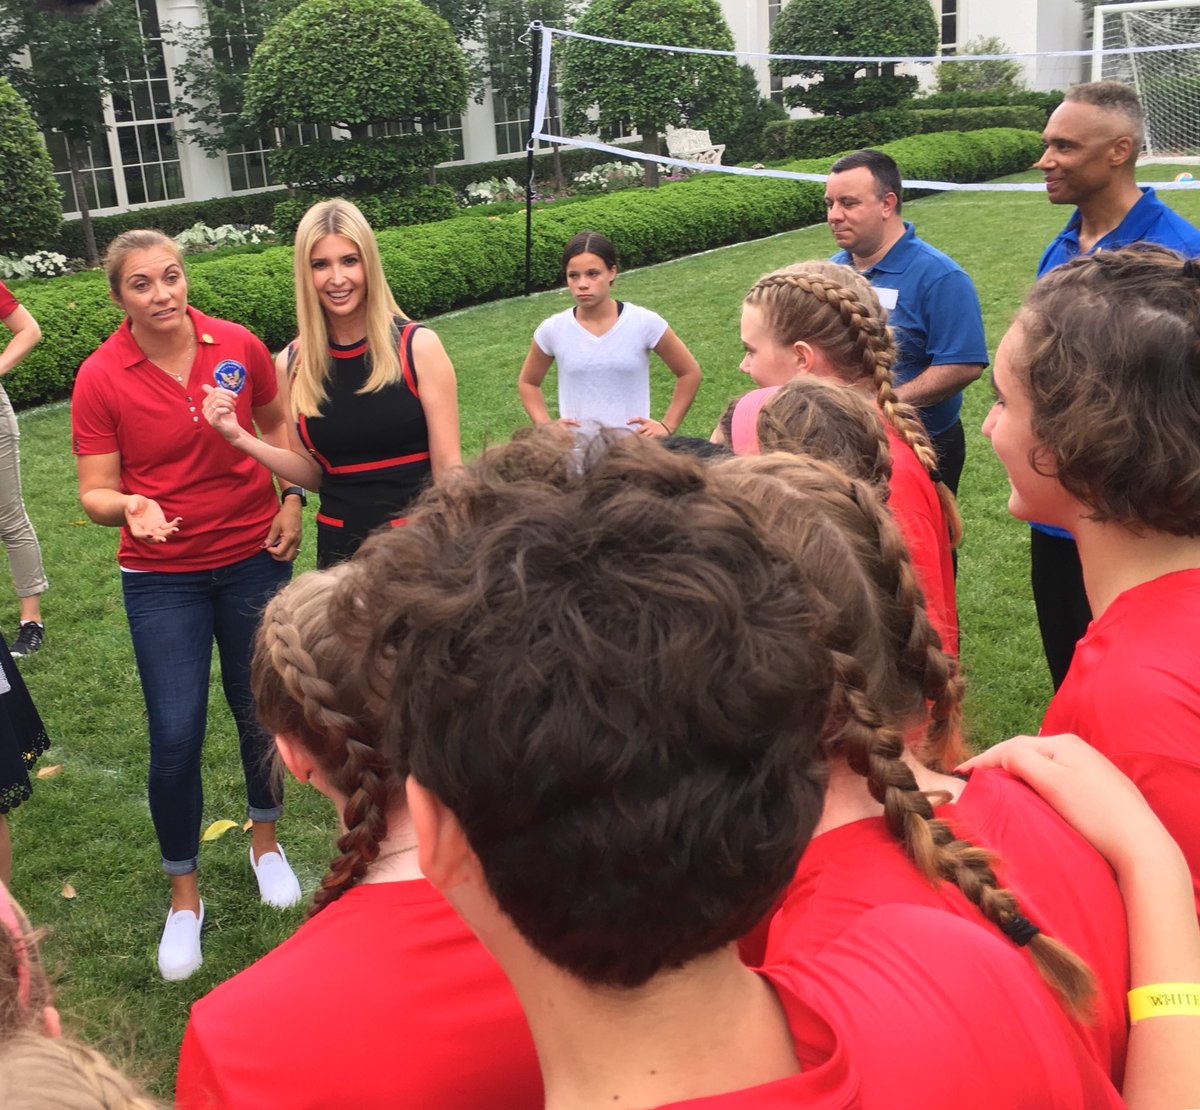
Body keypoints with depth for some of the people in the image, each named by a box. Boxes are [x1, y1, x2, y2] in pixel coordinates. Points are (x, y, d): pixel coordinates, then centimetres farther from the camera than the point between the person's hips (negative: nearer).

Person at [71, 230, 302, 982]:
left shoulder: (238, 346, -7)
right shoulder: (100, 378, -12)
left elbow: (278, 423, 10)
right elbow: (96, 491, -9)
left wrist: (291, 500, -2)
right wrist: (128, 508, -31)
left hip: (253, 558, 2)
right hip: (163, 576, -2)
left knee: (261, 708, 13)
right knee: (176, 735, -3)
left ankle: (266, 840, 40)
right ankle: (184, 896, 19)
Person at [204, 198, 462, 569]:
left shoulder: (417, 346, -9)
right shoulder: (292, 363, -1)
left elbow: (448, 467, -8)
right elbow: (313, 474, 7)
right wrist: (240, 438, -6)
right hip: (341, 548, 3)